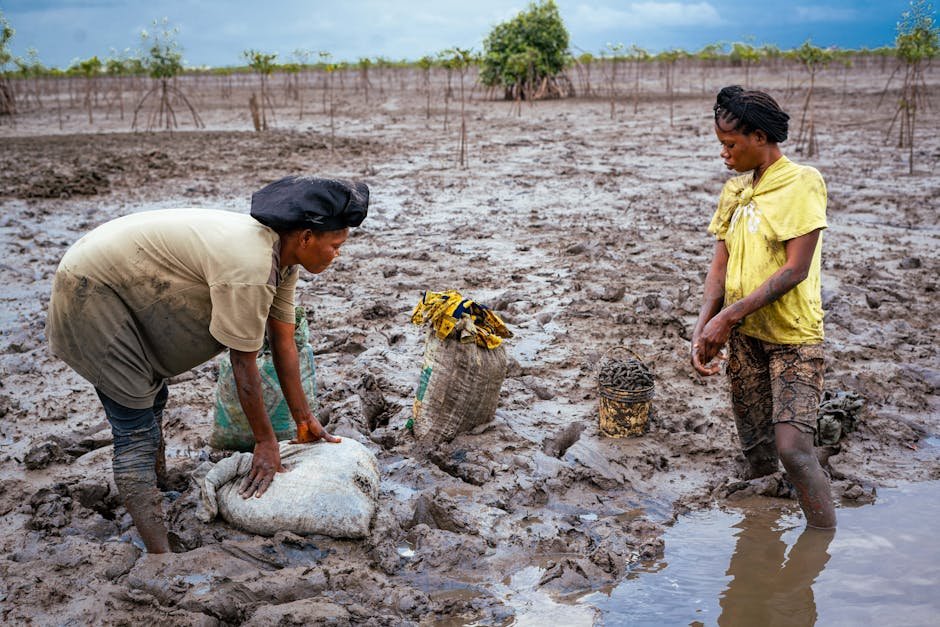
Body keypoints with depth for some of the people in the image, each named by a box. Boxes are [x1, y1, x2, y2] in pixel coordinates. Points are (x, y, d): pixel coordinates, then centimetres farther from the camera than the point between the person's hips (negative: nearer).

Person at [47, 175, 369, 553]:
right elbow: (243, 362, -24)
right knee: (136, 430, -11)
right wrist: (265, 442, -14)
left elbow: (283, 344, 2)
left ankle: (161, 491, 40)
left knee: (153, 399, 23)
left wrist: (305, 422, 6)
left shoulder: (282, 258, -3)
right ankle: (159, 552, -9)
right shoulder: (250, 269, -32)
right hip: (92, 288, -10)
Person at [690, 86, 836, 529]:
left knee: (793, 449, -14)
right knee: (756, 452, 11)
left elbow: (795, 270, -18)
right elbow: (720, 266, 8)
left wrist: (728, 316, -19)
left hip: (792, 338, -6)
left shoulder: (801, 183, -11)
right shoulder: (735, 190, 10)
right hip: (744, 336, 7)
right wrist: (703, 328, -5)